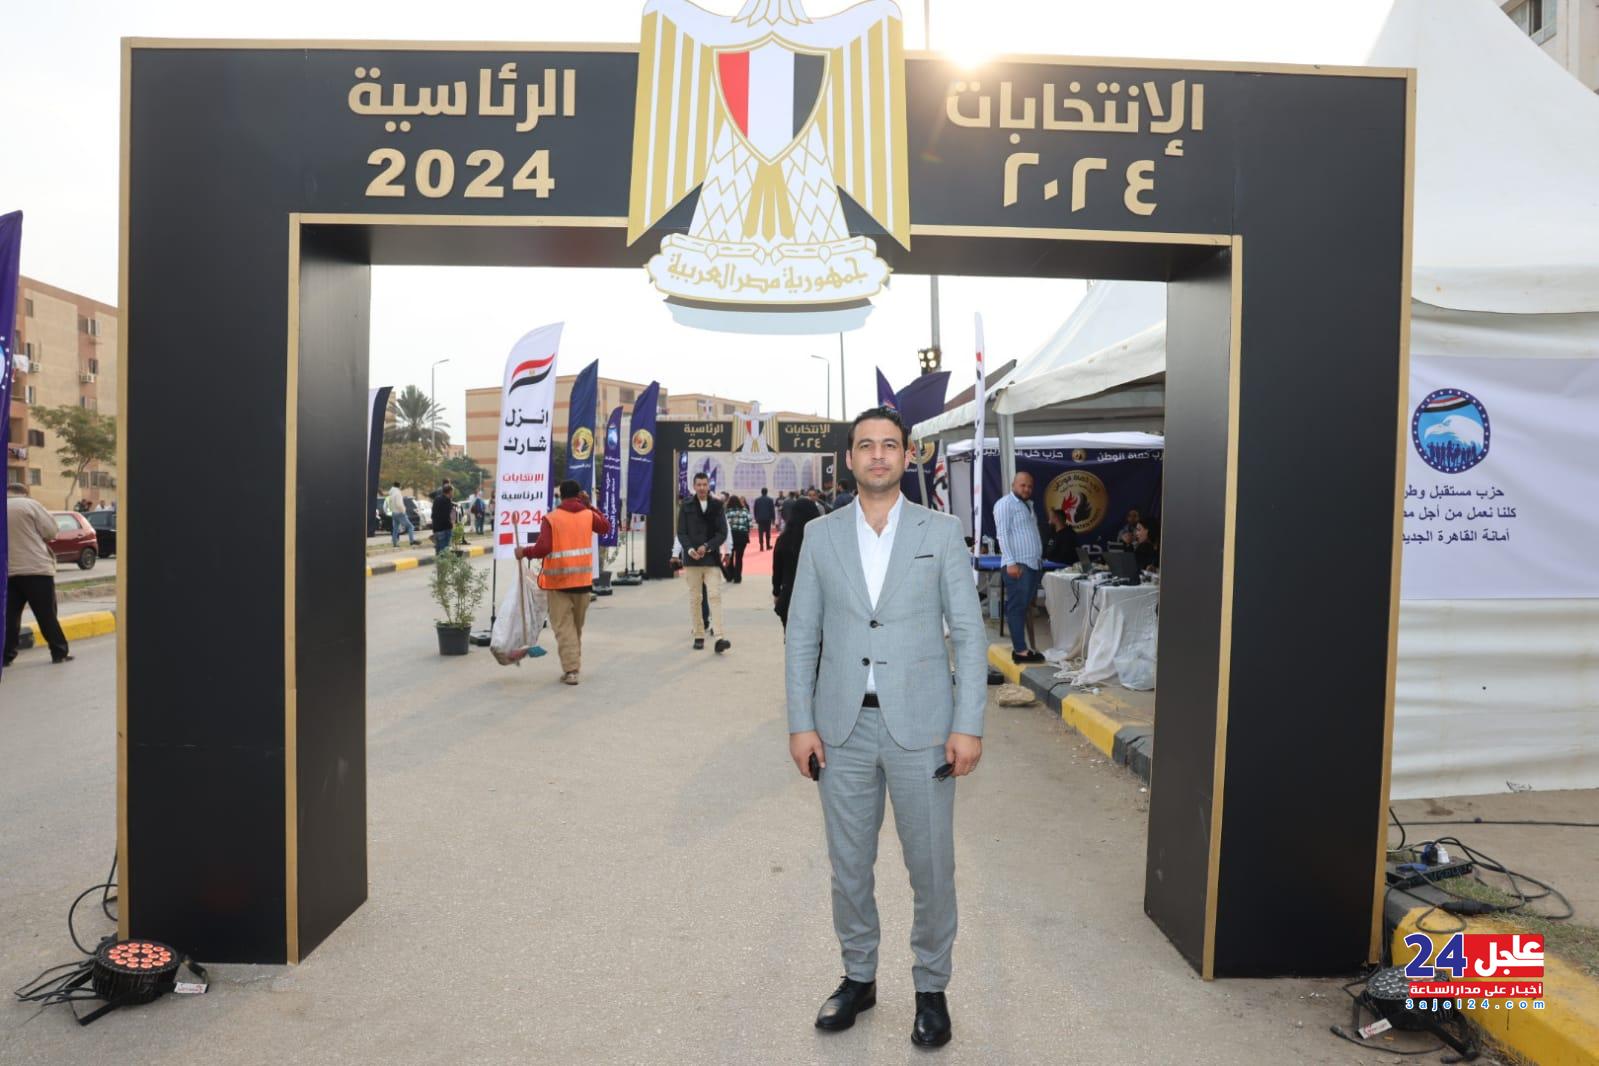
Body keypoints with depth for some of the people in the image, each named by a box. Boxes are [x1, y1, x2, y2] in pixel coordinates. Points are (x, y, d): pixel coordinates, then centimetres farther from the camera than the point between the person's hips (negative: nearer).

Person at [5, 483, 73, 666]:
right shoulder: (30, 504, -3)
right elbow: (51, 531, -4)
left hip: (7, 572, 4)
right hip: (36, 568, -4)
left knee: (9, 616, 9)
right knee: (46, 614, 1)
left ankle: (6, 655, 8)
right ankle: (60, 652, 3)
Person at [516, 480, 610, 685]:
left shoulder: (551, 518, -8)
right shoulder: (588, 515, 1)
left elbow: (542, 549, -16)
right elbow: (606, 527, 22)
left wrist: (524, 551, 1)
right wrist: (588, 505, 21)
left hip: (559, 581, -3)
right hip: (583, 580, 3)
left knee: (564, 626, 0)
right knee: (577, 626, 17)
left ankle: (571, 669, -7)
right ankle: (574, 665, 26)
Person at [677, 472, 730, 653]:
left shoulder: (717, 506, 4)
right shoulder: (686, 506, 4)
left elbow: (722, 533, 1)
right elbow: (681, 532, 1)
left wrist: (707, 546, -13)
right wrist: (689, 549, -16)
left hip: (712, 558, -1)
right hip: (692, 558, 1)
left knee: (715, 596, -9)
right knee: (695, 598, 7)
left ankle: (720, 637, -16)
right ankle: (699, 636, 16)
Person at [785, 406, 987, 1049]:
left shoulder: (941, 532, 0)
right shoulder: (820, 535, 4)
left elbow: (968, 632, -2)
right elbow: (802, 634, 5)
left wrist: (968, 725, -8)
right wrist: (800, 724, -1)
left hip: (920, 727, -1)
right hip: (842, 729, 2)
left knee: (931, 867, 8)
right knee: (848, 866, 14)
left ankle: (931, 988, 29)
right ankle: (858, 977, 34)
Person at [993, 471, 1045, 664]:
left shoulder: (1028, 504, 21)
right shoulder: (1005, 504, -6)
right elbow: (1002, 534, -14)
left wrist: (1040, 558, 19)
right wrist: (1011, 562, -21)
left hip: (1033, 563, 9)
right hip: (1017, 564, -9)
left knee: (1025, 606, 9)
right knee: (1017, 607, -9)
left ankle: (1020, 646, 12)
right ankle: (1020, 650, -10)